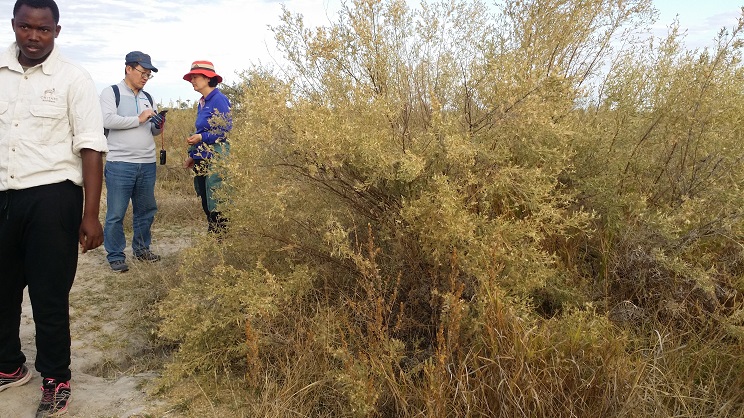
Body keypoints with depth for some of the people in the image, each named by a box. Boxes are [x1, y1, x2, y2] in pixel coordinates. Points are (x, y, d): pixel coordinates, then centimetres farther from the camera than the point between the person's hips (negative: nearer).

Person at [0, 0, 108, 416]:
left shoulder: (73, 78, -5)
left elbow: (91, 148, -8)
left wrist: (91, 215, -13)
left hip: (51, 198, -4)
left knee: (50, 297, 4)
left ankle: (56, 381, 21)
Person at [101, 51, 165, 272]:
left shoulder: (147, 98, 16)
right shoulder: (111, 92, -2)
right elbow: (108, 120, -17)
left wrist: (159, 126, -3)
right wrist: (139, 119, -13)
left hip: (148, 164, 6)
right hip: (120, 165, -6)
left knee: (146, 210, 14)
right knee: (116, 214, 0)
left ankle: (141, 249, 29)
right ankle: (115, 256, 11)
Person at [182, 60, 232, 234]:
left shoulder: (219, 99, -10)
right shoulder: (201, 103, 16)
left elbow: (227, 131, -14)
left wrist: (202, 138, -21)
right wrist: (192, 156, 21)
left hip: (216, 161, -9)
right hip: (201, 160, 9)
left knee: (217, 207, -7)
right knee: (206, 206, 13)